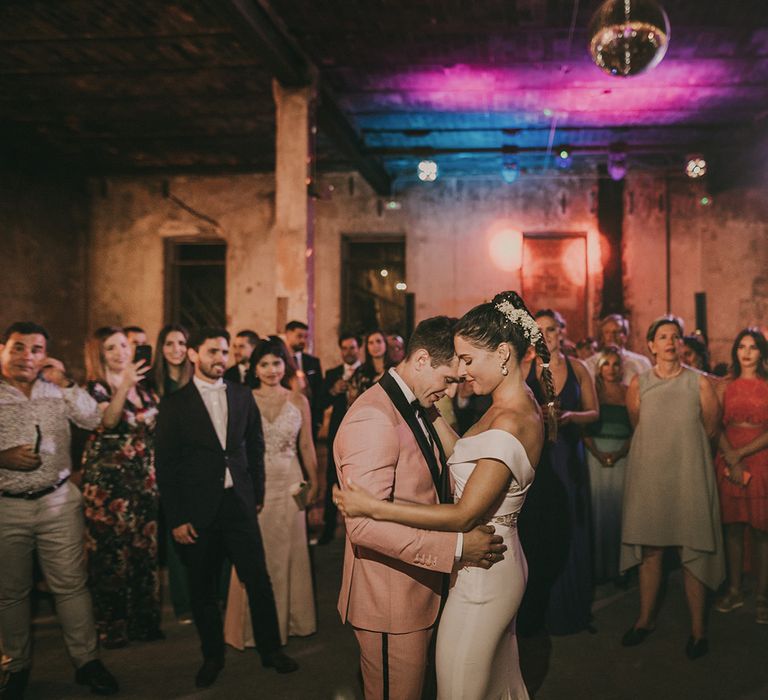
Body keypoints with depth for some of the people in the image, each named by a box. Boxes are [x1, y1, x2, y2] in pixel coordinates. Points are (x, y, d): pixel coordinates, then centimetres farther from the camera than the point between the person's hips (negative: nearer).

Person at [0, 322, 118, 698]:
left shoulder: (57, 389, 7)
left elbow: (93, 419, -1)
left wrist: (65, 382, -8)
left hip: (58, 502, 1)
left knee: (71, 583, 2)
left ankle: (87, 661, 11)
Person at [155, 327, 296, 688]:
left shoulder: (242, 395, 5)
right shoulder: (175, 403, -3)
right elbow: (165, 464, -4)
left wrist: (257, 494, 9)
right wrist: (176, 519, -6)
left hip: (239, 502, 2)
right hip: (197, 509, -2)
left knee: (259, 579, 3)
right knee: (203, 588, 10)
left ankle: (270, 649, 21)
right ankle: (212, 656, 28)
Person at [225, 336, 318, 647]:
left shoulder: (298, 401, 3)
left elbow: (306, 446, 7)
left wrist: (314, 482, 5)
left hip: (289, 482, 2)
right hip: (255, 483, -1)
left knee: (289, 550, 11)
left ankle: (291, 618, 27)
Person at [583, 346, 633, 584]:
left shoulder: (629, 393, 9)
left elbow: (636, 429, 4)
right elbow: (585, 428, 1)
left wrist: (619, 453, -10)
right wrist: (598, 453, -11)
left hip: (622, 455, 1)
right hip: (596, 454, -1)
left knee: (619, 508, -1)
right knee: (598, 508, -2)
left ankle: (618, 566, 6)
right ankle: (598, 566, 4)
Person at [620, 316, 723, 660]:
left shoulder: (699, 382, -1)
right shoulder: (639, 383, 4)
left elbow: (709, 429, 4)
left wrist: (681, 443, 8)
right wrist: (660, 445, 8)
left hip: (689, 474, -2)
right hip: (649, 473, 2)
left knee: (693, 551, 0)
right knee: (650, 549, 9)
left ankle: (697, 628, 10)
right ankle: (646, 619, 22)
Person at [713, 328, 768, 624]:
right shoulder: (726, 387, 10)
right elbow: (717, 428, 3)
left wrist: (741, 453, -14)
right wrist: (730, 460, -11)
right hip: (728, 462, 3)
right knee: (733, 527, 7)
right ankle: (734, 591, 16)